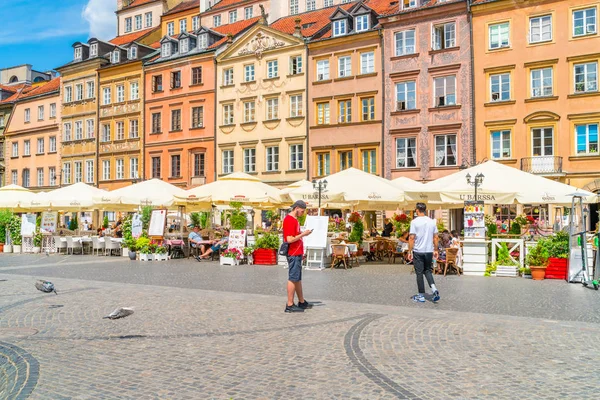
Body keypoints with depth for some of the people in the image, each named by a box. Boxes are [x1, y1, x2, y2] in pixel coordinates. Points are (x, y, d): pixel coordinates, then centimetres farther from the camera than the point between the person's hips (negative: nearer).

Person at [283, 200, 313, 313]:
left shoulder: (294, 219, 16)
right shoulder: (289, 220, -17)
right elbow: (290, 239, -22)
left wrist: (303, 233, 9)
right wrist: (303, 234, -16)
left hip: (297, 254, 10)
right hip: (293, 254, -10)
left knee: (298, 278, 17)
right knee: (293, 279, -4)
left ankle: (302, 302, 27)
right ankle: (290, 305, 2)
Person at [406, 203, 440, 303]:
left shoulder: (415, 222, -10)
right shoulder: (432, 221, 4)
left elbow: (412, 238, -12)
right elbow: (435, 237, 7)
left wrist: (409, 251, -5)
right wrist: (435, 250, 16)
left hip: (418, 251, -4)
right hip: (429, 251, 4)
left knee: (419, 273, 4)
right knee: (427, 270, 18)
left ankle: (421, 296, 10)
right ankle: (434, 289, -1)